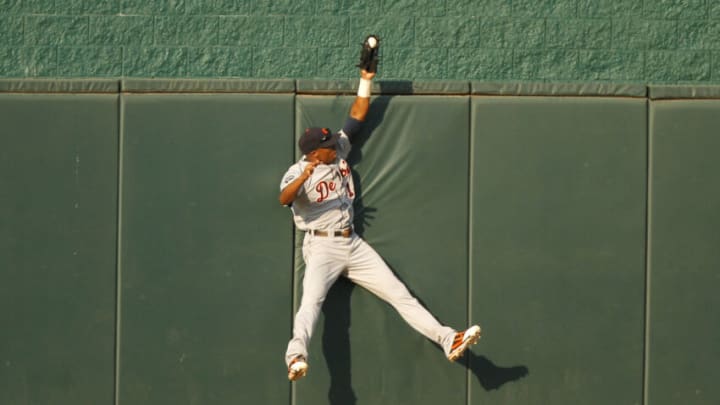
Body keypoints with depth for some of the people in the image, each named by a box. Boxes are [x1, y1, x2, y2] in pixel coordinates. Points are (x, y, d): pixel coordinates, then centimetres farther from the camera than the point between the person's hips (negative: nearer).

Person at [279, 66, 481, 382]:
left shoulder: (338, 152, 8)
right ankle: (296, 354, -52)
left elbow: (357, 117, 15)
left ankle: (448, 340, -1)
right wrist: (304, 177, -50)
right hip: (322, 247, -6)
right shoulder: (298, 172, -11)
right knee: (311, 301, -30)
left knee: (399, 294, 2)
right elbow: (284, 199, -33)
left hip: (353, 245, 6)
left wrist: (366, 81, 6)